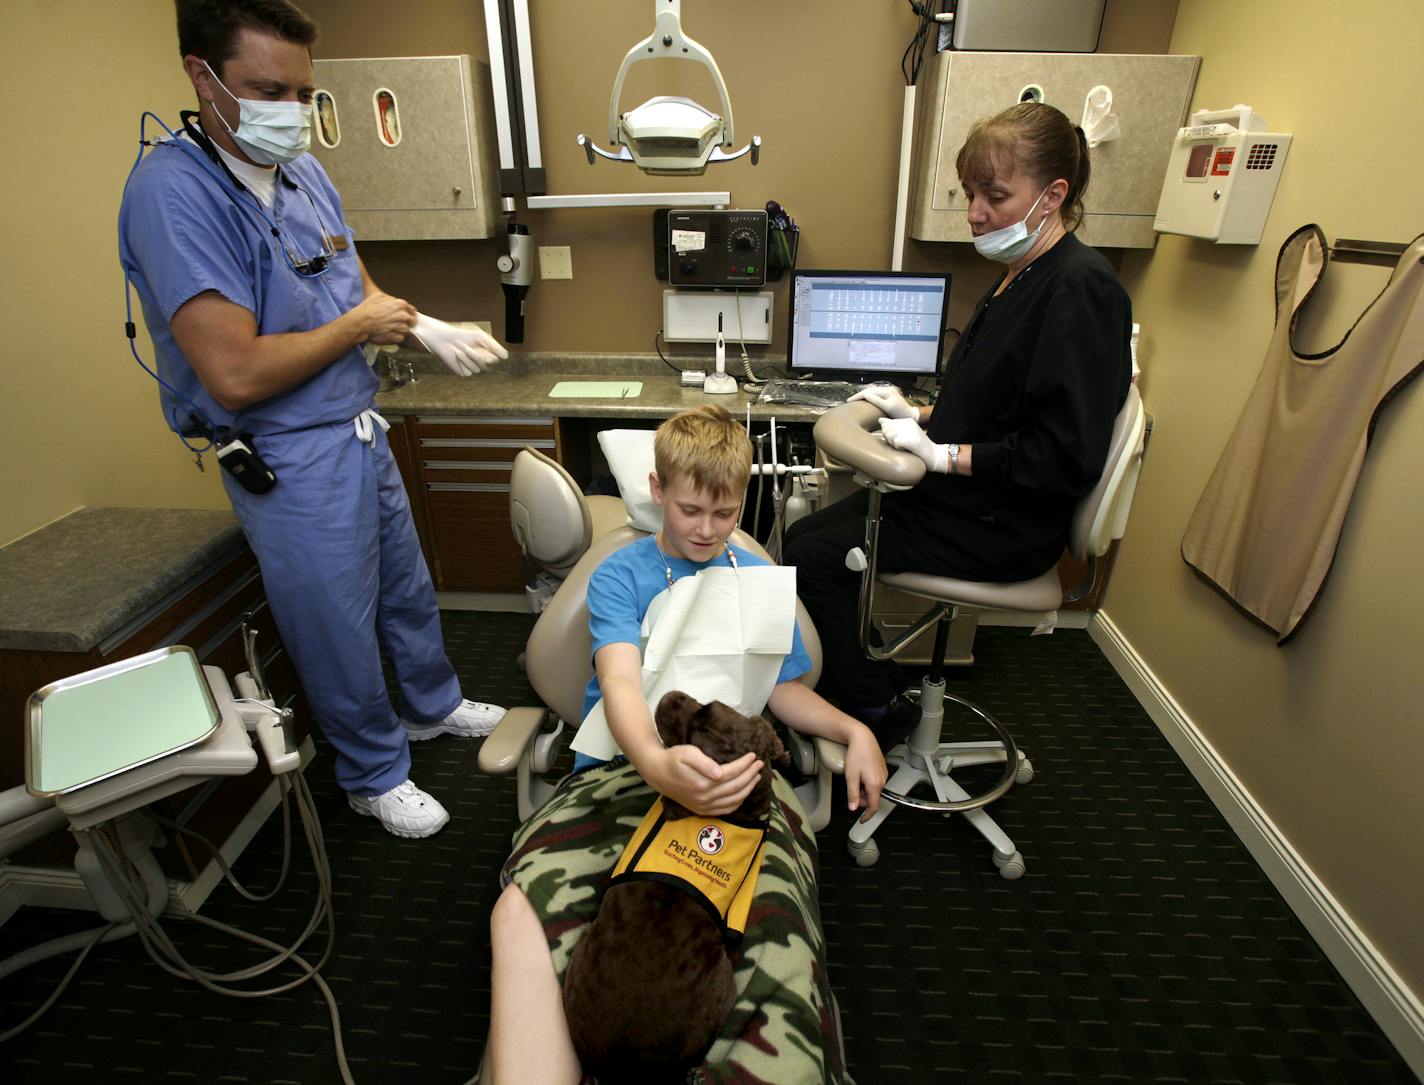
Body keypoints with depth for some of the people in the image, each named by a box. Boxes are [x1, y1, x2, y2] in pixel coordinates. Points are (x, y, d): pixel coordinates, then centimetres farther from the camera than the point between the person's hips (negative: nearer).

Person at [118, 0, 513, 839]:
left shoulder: (305, 172, 4)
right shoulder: (173, 192, -20)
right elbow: (236, 376, -27)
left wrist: (429, 330, -5)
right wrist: (357, 326, -15)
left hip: (361, 429, 8)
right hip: (292, 461, -7)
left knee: (409, 588, 23)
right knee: (341, 629, 9)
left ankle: (435, 706, 48)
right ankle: (375, 776, 33)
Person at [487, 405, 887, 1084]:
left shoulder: (757, 578, 21)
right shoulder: (620, 575, 10)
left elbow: (785, 690, 24)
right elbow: (621, 681, -8)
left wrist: (854, 731, 2)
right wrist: (657, 763, -31)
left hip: (734, 771, 1)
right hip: (626, 764, -1)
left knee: (775, 926, -35)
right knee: (523, 907, -33)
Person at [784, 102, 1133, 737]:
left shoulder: (1080, 289, -19)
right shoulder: (1021, 276, 11)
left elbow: (1068, 455, -24)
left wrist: (943, 454, -20)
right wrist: (919, 415, 6)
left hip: (1007, 527, -10)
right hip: (961, 496, 10)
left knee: (816, 557, -13)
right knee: (803, 535, 5)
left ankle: (881, 717, 7)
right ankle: (856, 691, 16)